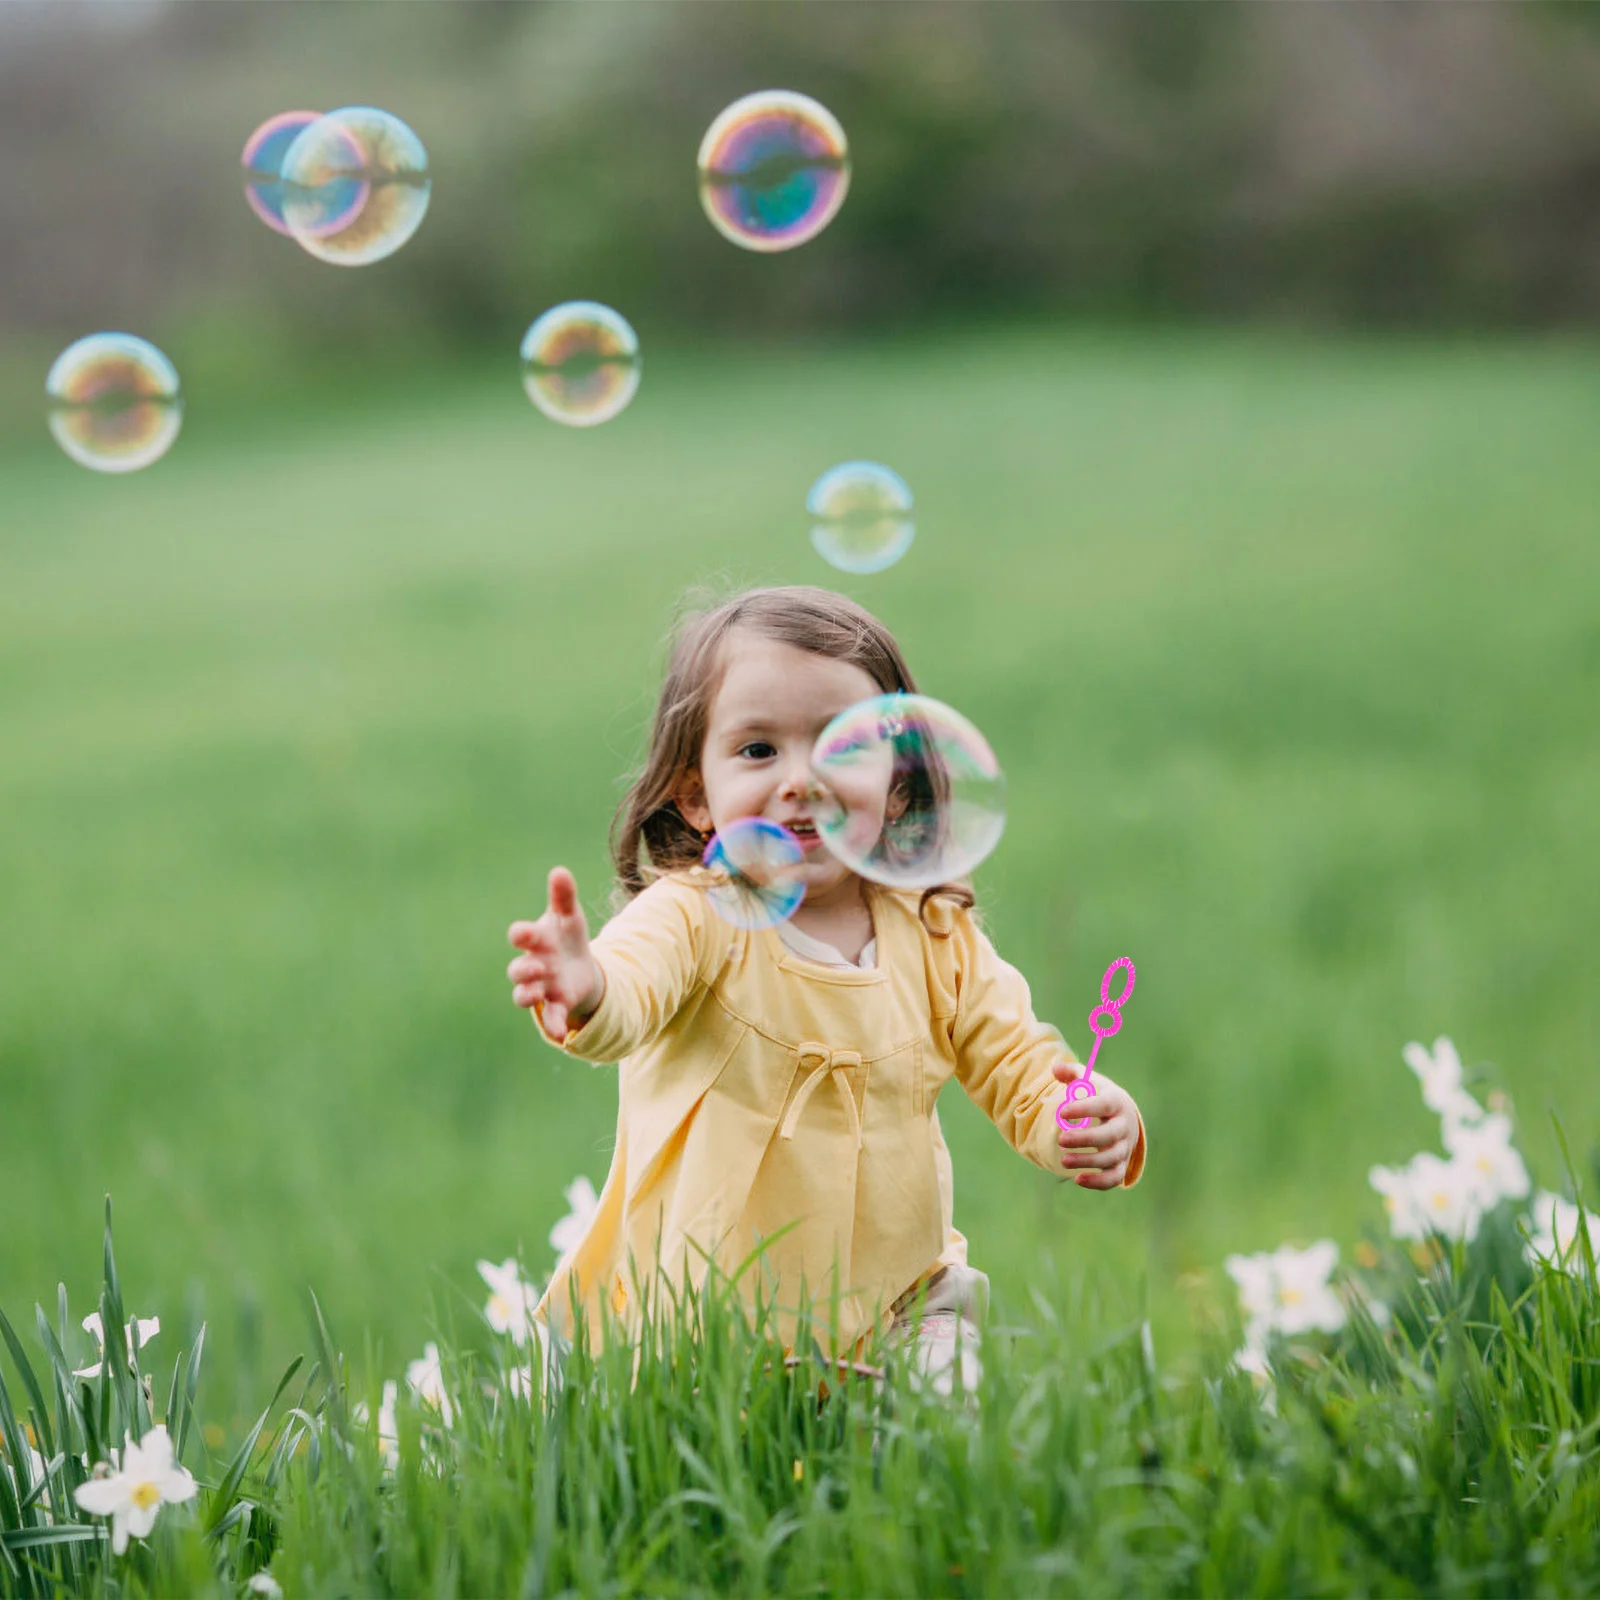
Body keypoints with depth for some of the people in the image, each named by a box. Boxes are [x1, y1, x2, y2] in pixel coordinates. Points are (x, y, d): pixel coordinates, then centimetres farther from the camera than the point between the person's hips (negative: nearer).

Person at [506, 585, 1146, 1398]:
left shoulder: (935, 936, 2)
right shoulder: (694, 919, -12)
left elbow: (1020, 1068, 8)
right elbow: (630, 990, -33)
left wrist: (1085, 1123, -15)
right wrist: (585, 992, -59)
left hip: (890, 1320, 2)